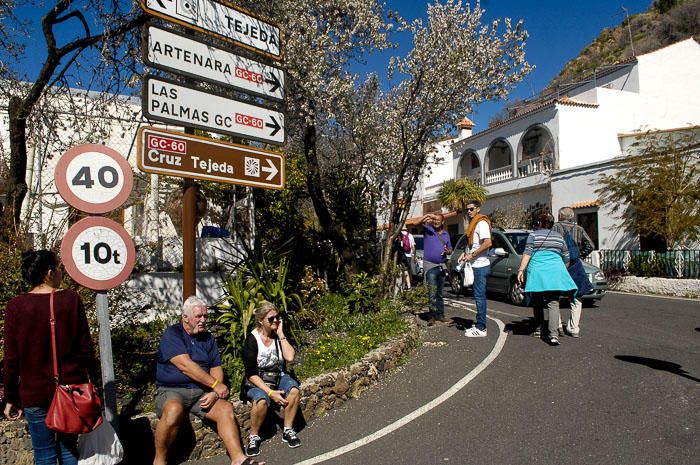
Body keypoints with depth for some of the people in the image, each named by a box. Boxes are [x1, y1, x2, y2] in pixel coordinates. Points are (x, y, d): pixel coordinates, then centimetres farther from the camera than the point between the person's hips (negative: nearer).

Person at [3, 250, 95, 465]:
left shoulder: (15, 306, -7)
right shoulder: (71, 299, -9)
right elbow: (85, 347, -5)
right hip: (71, 388, 0)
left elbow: (12, 358, -4)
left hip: (35, 393, 0)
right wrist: (87, 379, 10)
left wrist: (11, 398, 7)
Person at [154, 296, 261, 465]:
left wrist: (214, 393, -11)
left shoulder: (208, 338, 14)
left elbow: (216, 367, 9)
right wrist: (215, 384, -16)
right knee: (174, 410, -36)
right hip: (172, 391, -5)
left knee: (226, 408, -19)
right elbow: (185, 365, -17)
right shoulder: (172, 334, -5)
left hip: (202, 392, 5)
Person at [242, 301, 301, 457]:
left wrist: (281, 334, -18)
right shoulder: (252, 340, -14)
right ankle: (254, 437, -8)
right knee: (261, 401, -34)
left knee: (294, 391, -27)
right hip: (257, 381, -3)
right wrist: (270, 392, -24)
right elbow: (251, 374, -16)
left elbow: (290, 357, -17)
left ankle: (288, 431, -7)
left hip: (278, 376, 4)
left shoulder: (279, 335, -2)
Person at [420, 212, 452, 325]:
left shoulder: (446, 234, 13)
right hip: (430, 265, -5)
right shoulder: (428, 230, -1)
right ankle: (432, 316, -9)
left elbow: (450, 249, 19)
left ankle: (440, 314, 20)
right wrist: (427, 216, -34)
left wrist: (447, 251, -4)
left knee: (439, 293, 13)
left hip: (442, 265, 5)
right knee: (432, 292, -11)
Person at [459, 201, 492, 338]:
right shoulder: (472, 224, 19)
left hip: (480, 266, -10)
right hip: (475, 266, 10)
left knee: (480, 296, -7)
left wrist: (472, 255, -20)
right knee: (478, 296, 13)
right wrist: (465, 253, 11)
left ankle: (481, 329, -3)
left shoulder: (481, 223, -12)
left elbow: (487, 243, -23)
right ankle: (479, 325, 21)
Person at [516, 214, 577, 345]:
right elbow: (566, 259, 22)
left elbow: (527, 254, -3)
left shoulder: (534, 235, 9)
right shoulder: (559, 237, 18)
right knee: (553, 303, -5)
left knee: (538, 302, 13)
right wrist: (563, 270, 37)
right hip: (555, 271, 2)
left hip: (537, 270, -1)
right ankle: (553, 334, -16)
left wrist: (521, 270, -5)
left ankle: (540, 328, 19)